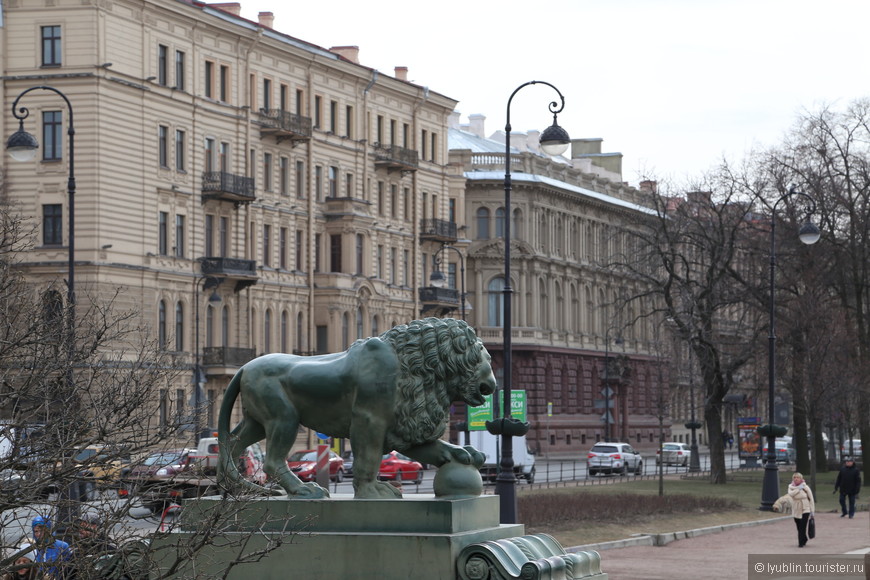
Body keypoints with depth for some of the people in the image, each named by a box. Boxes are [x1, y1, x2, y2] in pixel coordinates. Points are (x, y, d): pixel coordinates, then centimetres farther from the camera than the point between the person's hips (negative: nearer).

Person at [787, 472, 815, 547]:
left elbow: (811, 499, 1)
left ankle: (801, 543, -9)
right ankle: (804, 540, 32)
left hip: (805, 510, -3)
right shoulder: (791, 487, 2)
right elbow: (791, 494, -21)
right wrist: (799, 489, -21)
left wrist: (812, 510, 0)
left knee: (802, 527, -13)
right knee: (799, 528, 10)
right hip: (796, 511, 3)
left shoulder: (805, 487, -4)